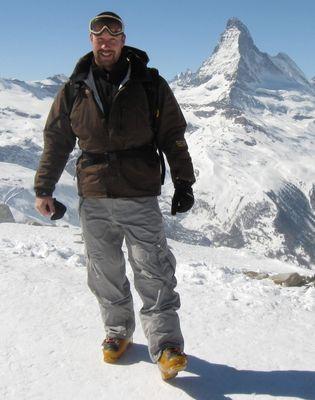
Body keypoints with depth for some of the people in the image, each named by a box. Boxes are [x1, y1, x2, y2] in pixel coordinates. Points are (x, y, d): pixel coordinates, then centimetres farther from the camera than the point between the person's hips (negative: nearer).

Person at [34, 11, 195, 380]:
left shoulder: (151, 85, 1)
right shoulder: (74, 90, 6)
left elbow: (173, 138, 5)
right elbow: (56, 141, 12)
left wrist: (183, 183, 0)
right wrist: (43, 189, 10)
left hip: (140, 198, -2)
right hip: (93, 200, 3)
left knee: (153, 273, -5)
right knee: (105, 273, 12)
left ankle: (166, 345, 2)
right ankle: (118, 330, 30)